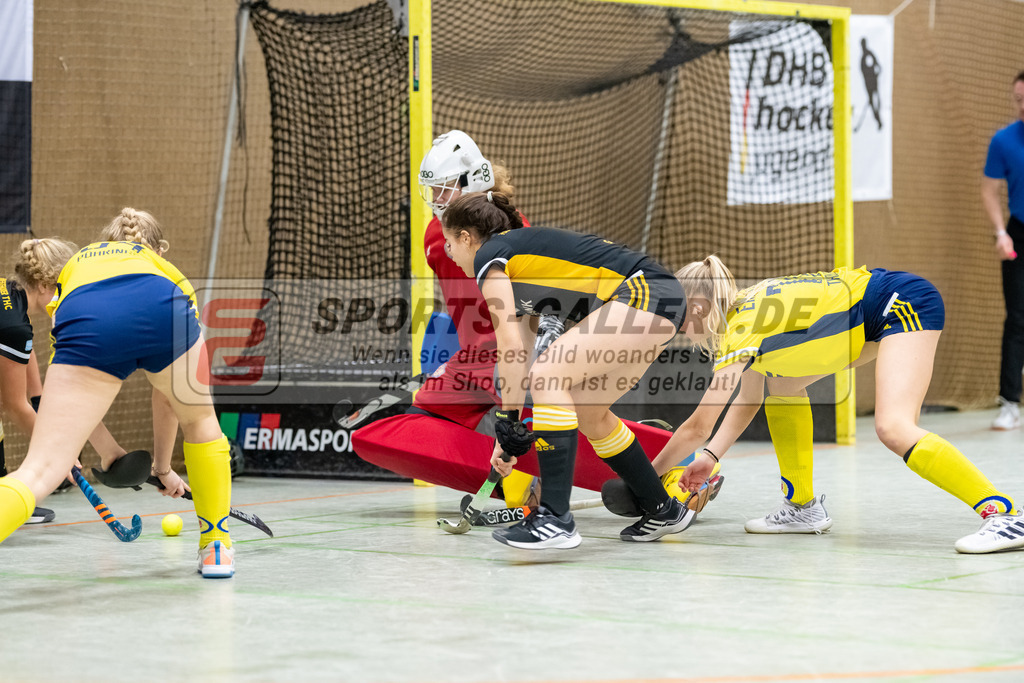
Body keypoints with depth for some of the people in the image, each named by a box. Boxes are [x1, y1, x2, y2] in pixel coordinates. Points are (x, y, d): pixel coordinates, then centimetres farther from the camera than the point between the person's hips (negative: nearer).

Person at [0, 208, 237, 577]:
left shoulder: (71, 269, 43)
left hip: (86, 324, 0)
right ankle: (216, 548, 39)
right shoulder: (155, 263, 42)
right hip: (164, 310, 0)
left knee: (38, 471, -4)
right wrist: (162, 465, 53)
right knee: (200, 421, 32)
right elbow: (172, 389, 45)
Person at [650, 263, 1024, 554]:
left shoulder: (741, 333, -18)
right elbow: (747, 402, 18)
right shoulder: (745, 308, 8)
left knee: (894, 428, -26)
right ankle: (803, 507, 18)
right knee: (782, 383, 11)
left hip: (904, 302, -10)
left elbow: (697, 428, -11)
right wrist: (709, 456, 10)